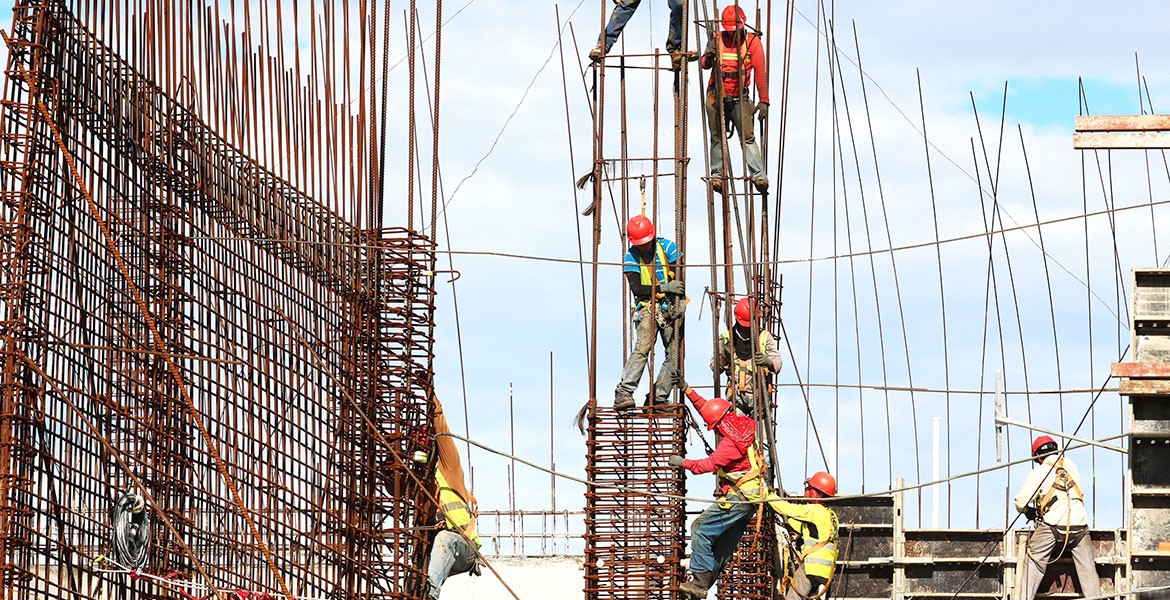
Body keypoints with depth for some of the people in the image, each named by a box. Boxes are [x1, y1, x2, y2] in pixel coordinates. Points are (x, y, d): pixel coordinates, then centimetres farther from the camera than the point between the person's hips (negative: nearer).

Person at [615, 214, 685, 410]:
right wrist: (663, 288, -21)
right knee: (642, 348, -21)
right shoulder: (631, 257, -3)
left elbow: (679, 278, -2)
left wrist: (679, 302, -14)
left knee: (674, 354, -5)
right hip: (647, 308, -2)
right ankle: (623, 394, -29)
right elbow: (637, 289, -11)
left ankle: (658, 397, 0)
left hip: (671, 308, 2)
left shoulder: (667, 247, -1)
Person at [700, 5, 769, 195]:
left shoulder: (752, 42, -1)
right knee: (718, 137, 5)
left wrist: (764, 101, -13)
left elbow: (761, 72, -6)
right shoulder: (717, 39, 4)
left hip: (740, 99, -2)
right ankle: (717, 175, 11)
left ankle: (759, 175, -19)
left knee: (748, 137, -12)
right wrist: (708, 58, -27)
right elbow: (705, 64, -1)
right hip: (716, 97, 2)